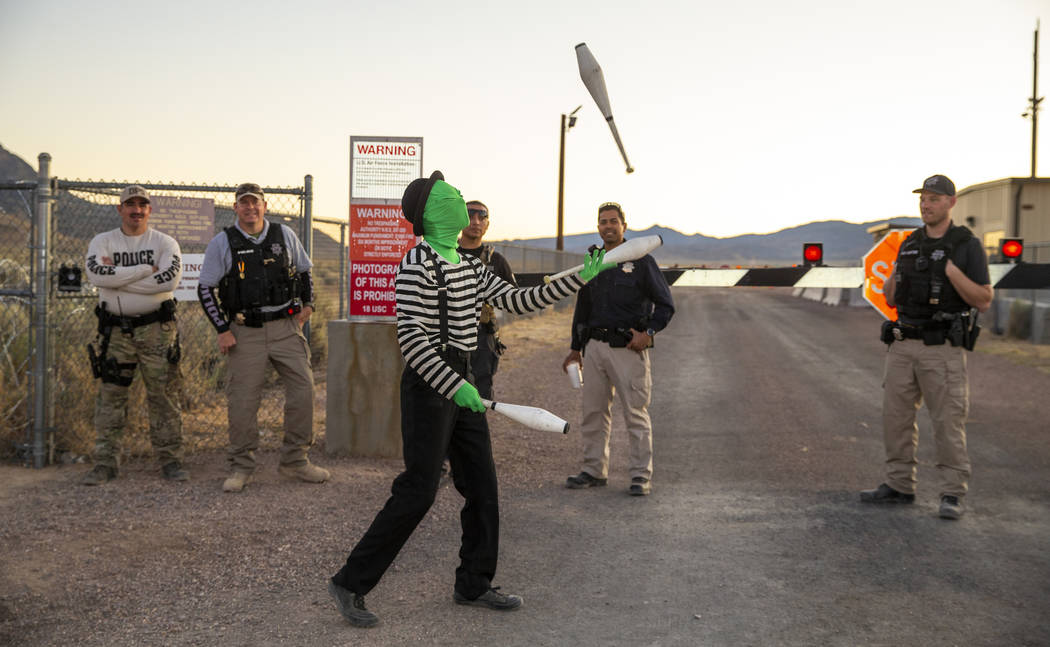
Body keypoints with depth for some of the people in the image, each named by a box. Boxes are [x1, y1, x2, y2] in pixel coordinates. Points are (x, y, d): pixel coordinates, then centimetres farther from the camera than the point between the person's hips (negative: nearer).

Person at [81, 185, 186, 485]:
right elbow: (96, 273, -13)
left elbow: (169, 279, -16)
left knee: (164, 395, 1)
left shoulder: (165, 243, 3)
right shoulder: (102, 242, 8)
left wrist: (118, 276, -12)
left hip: (156, 328, -1)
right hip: (115, 329, 1)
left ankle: (170, 459, 9)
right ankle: (105, 462, 10)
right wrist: (144, 270, -14)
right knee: (110, 395, 3)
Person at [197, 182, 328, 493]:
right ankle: (241, 467, 13)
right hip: (245, 331, -2)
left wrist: (308, 303, 8)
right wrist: (222, 329, -3)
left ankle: (295, 460, 13)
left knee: (303, 387, -1)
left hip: (286, 327, 2)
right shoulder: (222, 243, 2)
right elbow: (206, 289, 4)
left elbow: (304, 271, 23)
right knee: (242, 399, -2)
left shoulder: (285, 235, 8)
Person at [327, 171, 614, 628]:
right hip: (429, 384, -9)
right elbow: (411, 338, -21)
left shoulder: (470, 267, 13)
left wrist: (579, 279, 10)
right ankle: (350, 583, 4)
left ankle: (473, 585, 24)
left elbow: (517, 300, 13)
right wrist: (454, 386, -26)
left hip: (461, 383, 9)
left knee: (482, 486, 10)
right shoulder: (418, 263, -14)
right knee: (417, 492, -8)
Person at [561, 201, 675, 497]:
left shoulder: (640, 260, -1)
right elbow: (582, 307, 23)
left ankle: (641, 475, 4)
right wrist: (576, 347, 21)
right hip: (594, 347, 5)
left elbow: (665, 305, -1)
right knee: (593, 412, 8)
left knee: (636, 413, -3)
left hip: (628, 349, -5)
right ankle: (594, 470, 18)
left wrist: (649, 331, -15)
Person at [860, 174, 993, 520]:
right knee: (896, 417, 7)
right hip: (904, 346, 5)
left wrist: (952, 271, -22)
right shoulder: (909, 245, 11)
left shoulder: (968, 246, -5)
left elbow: (983, 301, -9)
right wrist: (895, 275, -8)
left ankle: (952, 495, 4)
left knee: (948, 422, -4)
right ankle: (899, 486, 18)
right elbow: (891, 300, 13)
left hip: (944, 349, -5)